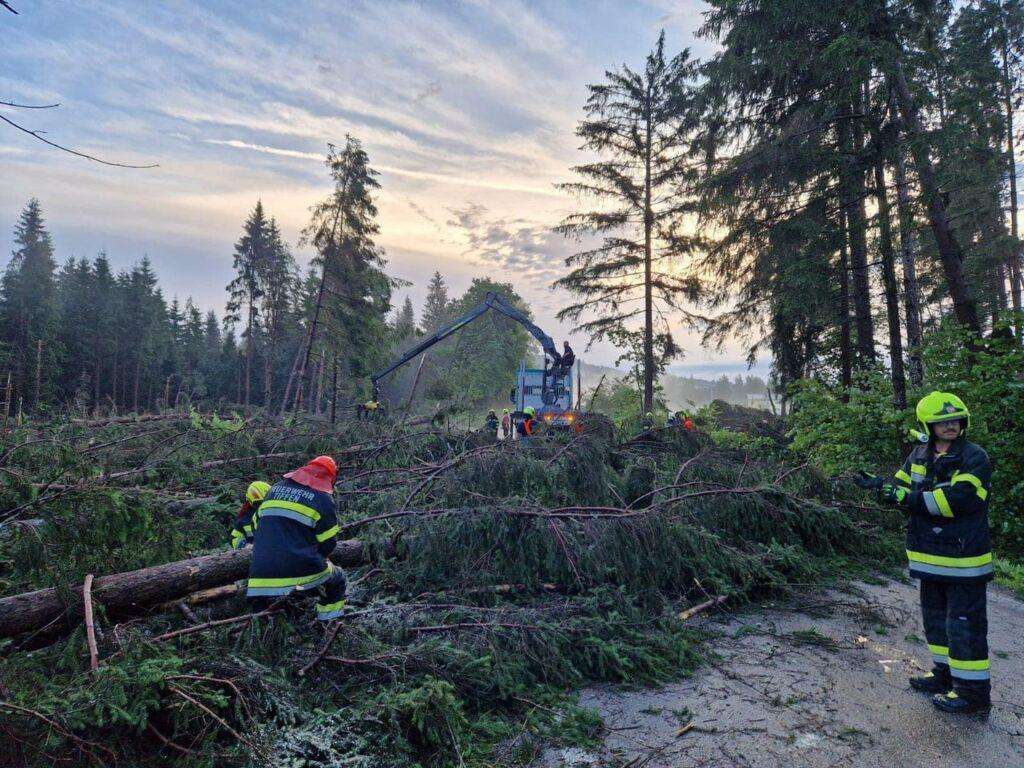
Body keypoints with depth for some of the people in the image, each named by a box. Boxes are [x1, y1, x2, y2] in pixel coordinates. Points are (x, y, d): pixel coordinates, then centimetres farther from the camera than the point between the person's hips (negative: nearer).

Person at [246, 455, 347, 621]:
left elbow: (257, 524, 20)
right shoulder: (323, 498, -1)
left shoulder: (275, 488, 16)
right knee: (338, 578, 20)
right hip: (302, 572, -5)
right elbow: (328, 543, 1)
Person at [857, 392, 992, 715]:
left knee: (965, 624, -1)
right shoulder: (919, 455, 8)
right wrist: (881, 485, -13)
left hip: (963, 559, -7)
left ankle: (974, 692, 11)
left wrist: (908, 498, -24)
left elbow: (956, 500, -25)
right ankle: (946, 674, 36)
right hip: (931, 556, 8)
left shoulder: (975, 458, -14)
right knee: (936, 617, 20)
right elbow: (903, 488, 9)